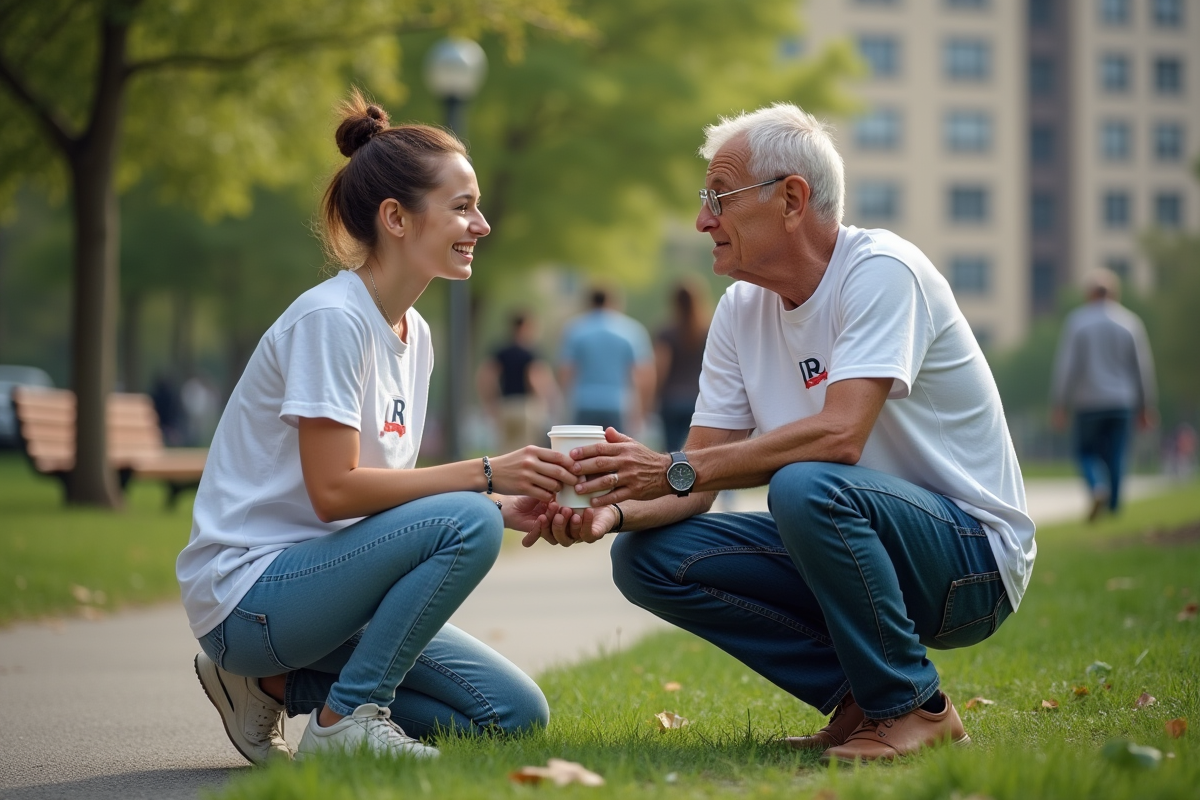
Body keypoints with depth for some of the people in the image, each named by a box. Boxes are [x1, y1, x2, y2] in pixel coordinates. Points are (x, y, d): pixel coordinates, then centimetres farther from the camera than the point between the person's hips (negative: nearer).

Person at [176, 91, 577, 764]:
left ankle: (274, 685, 9)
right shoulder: (330, 319, -16)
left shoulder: (413, 334, 11)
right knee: (466, 523, -28)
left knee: (516, 714, 0)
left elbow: (388, 488, 9)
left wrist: (505, 506, -7)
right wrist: (486, 476, -22)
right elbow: (334, 491, -22)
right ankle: (345, 720, -14)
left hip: (311, 582, 9)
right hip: (246, 593, -9)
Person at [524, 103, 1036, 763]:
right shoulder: (741, 310, 5)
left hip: (973, 559, -7)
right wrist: (615, 510, -20)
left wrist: (674, 470, -32)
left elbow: (840, 435, -31)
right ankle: (858, 695, -2)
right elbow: (698, 479, 1)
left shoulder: (881, 272, -17)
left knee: (805, 485, -35)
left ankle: (913, 707, -15)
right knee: (648, 555, -8)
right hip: (851, 540, 7)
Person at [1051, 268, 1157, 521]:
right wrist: (1145, 406, 12)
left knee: (1086, 451, 10)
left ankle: (1098, 487, -17)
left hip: (1089, 403, -2)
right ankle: (1114, 506, 3)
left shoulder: (1077, 321, -3)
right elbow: (1144, 367, 4)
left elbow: (1065, 366, -6)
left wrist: (1058, 405, -2)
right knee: (1116, 456, 8)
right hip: (1122, 403, 2)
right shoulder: (1130, 322, 2)